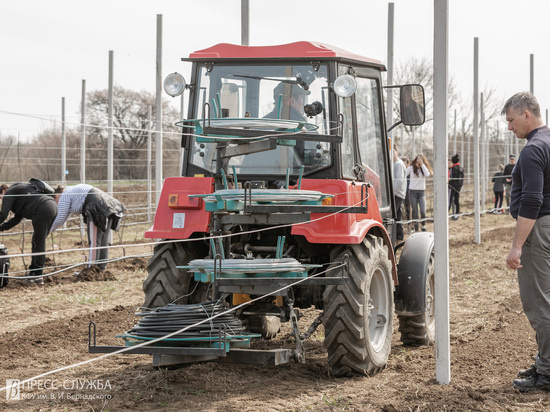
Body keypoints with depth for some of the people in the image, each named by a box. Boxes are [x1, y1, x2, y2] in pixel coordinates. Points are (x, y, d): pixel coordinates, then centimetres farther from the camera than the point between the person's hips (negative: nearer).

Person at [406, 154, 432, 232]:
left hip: (422, 192, 1)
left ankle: (423, 226, 9)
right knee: (415, 211, 0)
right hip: (412, 191, -1)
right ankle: (416, 229, 8)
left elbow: (427, 174, -17)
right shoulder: (411, 168, 1)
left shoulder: (424, 168, 4)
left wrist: (422, 164, -18)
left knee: (423, 211, -11)